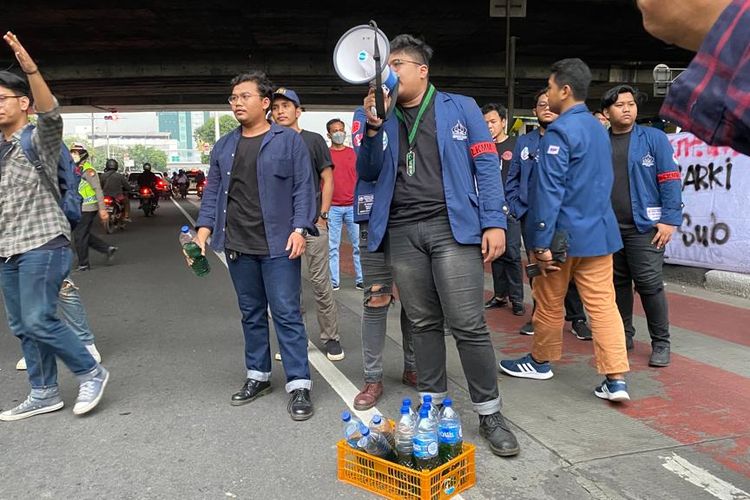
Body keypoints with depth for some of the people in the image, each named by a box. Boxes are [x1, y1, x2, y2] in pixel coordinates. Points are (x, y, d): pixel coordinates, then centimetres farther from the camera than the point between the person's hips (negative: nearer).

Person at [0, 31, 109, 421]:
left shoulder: (40, 139, -6)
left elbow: (51, 112, -26)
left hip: (42, 245, -8)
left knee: (39, 321, -12)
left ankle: (91, 373, 6)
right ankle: (43, 394, 20)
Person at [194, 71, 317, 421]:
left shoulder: (289, 141, 0)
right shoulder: (223, 147, 14)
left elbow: (303, 189, -4)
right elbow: (213, 192, 14)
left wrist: (299, 229, -15)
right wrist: (204, 228, 1)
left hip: (278, 245, -5)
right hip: (238, 246, 5)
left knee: (286, 313, -3)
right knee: (251, 313, 14)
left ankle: (298, 384, 5)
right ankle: (258, 375, 27)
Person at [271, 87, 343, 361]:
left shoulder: (313, 140, 3)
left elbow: (327, 179, 2)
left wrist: (323, 216, -6)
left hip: (312, 223, -3)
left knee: (321, 283, -1)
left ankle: (331, 337, 11)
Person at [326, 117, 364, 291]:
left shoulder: (353, 153, 9)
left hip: (353, 206, 1)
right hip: (332, 208, -1)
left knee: (358, 245, 1)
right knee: (332, 247, 2)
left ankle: (360, 280, 9)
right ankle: (334, 282, 10)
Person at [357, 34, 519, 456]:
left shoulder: (460, 108, 6)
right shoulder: (383, 117, 16)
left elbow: (486, 166, 1)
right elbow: (368, 173, 11)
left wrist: (494, 223, -9)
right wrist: (373, 126, -3)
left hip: (452, 228, -3)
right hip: (402, 232, 4)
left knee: (469, 324, -6)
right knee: (424, 323, 10)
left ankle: (490, 413, 9)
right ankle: (433, 404, 23)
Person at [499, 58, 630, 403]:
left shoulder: (559, 132, -14)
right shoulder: (598, 128, 12)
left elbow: (549, 191, -19)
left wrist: (541, 243, -17)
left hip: (565, 234, -7)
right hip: (599, 231, 7)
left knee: (549, 303, 11)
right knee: (603, 304, 5)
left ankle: (540, 361, 28)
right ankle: (616, 378, 3)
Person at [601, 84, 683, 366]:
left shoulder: (654, 138, 0)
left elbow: (670, 180, -4)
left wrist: (670, 219, -12)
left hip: (645, 227, -3)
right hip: (608, 228, 3)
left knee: (649, 284, -3)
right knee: (618, 283, 12)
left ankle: (661, 343, 12)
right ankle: (623, 335, 27)